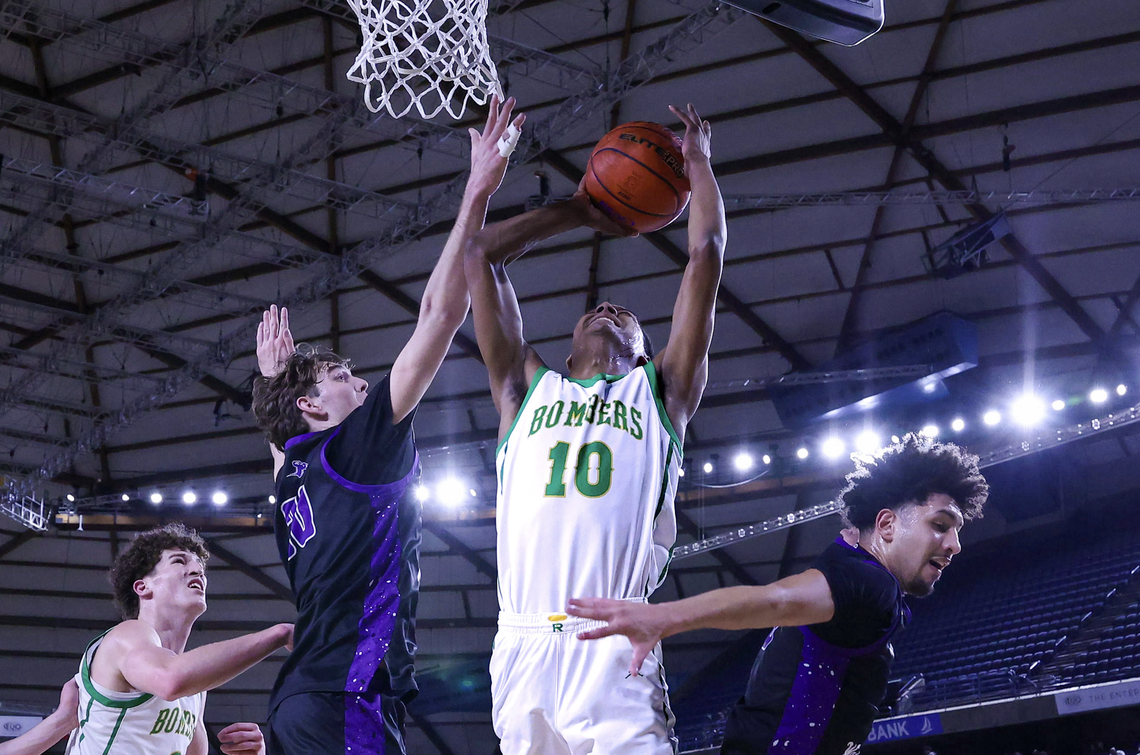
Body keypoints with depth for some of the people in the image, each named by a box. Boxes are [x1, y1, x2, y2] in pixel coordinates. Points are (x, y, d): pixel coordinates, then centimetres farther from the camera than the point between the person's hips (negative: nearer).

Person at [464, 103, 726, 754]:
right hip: (522, 652, 2)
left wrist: (697, 159, 32)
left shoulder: (660, 392, 21)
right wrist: (581, 211, 39)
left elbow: (707, 253, 19)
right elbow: (481, 255, 28)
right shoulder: (528, 388, 25)